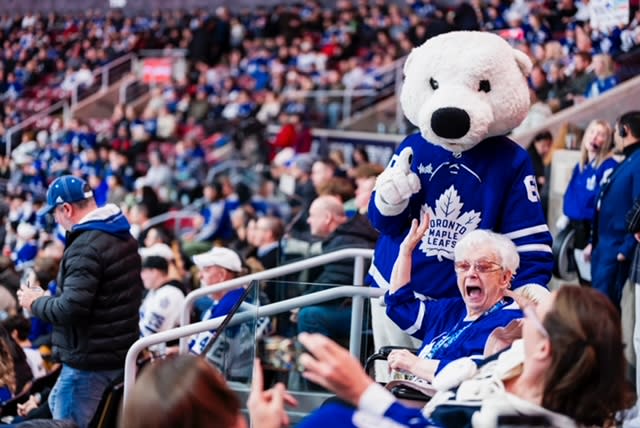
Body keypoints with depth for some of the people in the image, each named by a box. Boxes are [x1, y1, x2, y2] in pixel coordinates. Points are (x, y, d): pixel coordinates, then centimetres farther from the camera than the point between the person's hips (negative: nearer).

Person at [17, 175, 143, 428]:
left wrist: (36, 303, -8)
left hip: (90, 359, -10)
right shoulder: (125, 238, 11)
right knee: (56, 402, 25)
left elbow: (71, 308, -27)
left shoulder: (85, 247, -21)